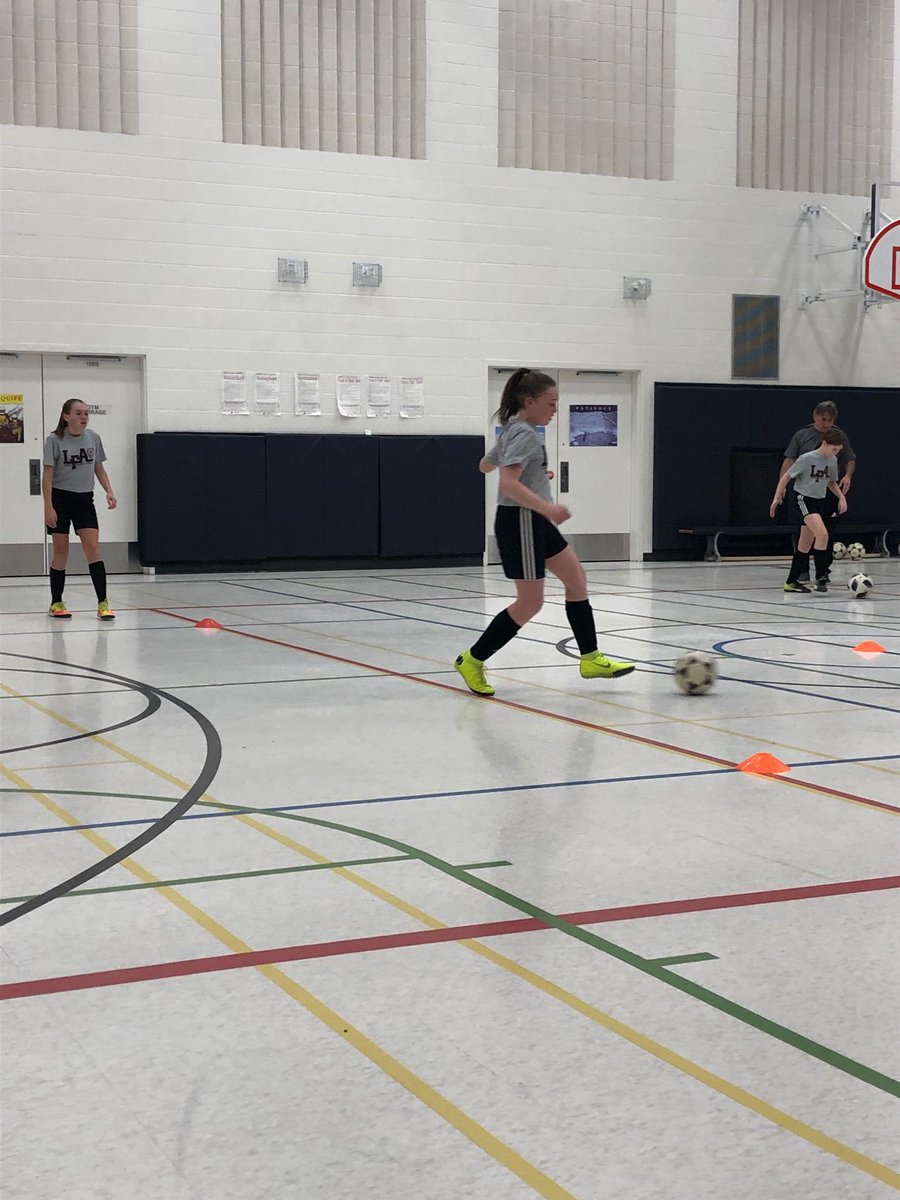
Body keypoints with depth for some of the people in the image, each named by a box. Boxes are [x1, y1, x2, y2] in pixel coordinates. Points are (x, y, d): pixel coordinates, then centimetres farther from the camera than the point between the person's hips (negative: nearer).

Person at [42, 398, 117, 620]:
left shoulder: (93, 438, 2)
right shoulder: (54, 440, -10)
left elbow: (99, 469, 12)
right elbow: (48, 476, -11)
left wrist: (109, 491, -4)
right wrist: (48, 507, -17)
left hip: (84, 501, 3)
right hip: (60, 499, -3)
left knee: (93, 548, -9)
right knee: (61, 553, 3)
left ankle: (102, 603, -11)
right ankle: (56, 603, 17)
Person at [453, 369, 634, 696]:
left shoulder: (513, 430, 11)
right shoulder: (524, 434, -18)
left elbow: (485, 465, 25)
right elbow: (508, 483, -30)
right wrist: (546, 507, -40)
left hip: (535, 522, 10)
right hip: (519, 521, -10)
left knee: (576, 578, 10)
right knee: (530, 602, -3)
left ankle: (591, 659, 16)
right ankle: (472, 661, 8)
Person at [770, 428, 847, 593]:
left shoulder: (832, 461, 4)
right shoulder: (807, 458, -14)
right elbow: (786, 476, -8)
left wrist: (841, 496, 4)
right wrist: (777, 497, -11)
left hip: (820, 501, 7)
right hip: (803, 499, -7)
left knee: (805, 545, 9)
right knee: (822, 534, -25)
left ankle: (791, 582, 17)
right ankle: (820, 577, -20)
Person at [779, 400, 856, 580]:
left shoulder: (840, 436, 7)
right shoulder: (802, 435, 3)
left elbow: (850, 461, 12)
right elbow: (789, 461, 1)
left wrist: (848, 475, -9)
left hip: (831, 492, 1)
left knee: (828, 533, 2)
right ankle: (803, 570, 7)